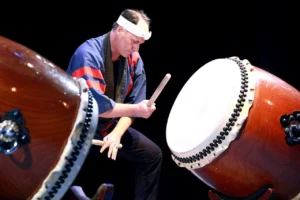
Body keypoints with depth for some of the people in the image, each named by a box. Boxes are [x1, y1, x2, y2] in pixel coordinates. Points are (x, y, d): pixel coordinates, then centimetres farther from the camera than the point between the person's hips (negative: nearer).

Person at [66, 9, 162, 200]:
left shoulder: (134, 59, -3)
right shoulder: (88, 54, -26)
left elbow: (134, 102, -4)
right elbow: (95, 105, -34)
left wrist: (116, 134, -18)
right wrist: (136, 110, -27)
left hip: (110, 126, 7)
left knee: (152, 154, 1)